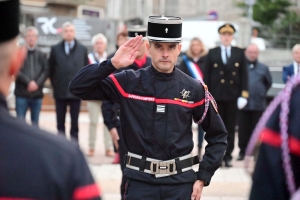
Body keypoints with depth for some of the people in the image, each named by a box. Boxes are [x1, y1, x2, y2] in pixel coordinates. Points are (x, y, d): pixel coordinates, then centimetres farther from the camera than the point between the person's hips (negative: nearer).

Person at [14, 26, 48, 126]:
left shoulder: (42, 55, 11)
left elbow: (46, 71, 1)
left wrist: (37, 83, -14)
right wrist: (28, 82, -17)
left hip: (37, 94, 2)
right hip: (22, 94, -2)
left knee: (35, 123, 8)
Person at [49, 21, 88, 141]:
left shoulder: (82, 49, 4)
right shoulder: (55, 49, 3)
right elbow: (51, 69, 7)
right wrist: (55, 85, 4)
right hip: (60, 91, 0)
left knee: (74, 123, 5)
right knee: (60, 123, 7)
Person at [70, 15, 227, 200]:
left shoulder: (194, 89, 0)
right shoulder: (129, 82, -2)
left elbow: (218, 136, 8)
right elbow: (77, 87, -7)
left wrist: (203, 177, 1)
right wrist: (113, 64, -17)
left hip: (181, 183, 0)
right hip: (140, 182, 0)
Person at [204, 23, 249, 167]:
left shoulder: (239, 53, 7)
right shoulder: (212, 53, 6)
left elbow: (244, 75, 4)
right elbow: (206, 76, 3)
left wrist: (244, 95, -5)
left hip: (233, 97, 0)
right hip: (216, 97, 0)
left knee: (230, 129, 4)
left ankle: (228, 157, 10)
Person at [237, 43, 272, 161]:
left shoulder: (263, 68, 6)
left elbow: (268, 83, 19)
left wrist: (262, 93, 11)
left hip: (258, 105, 1)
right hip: (243, 104, -1)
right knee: (243, 129, 3)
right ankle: (242, 151, 13)